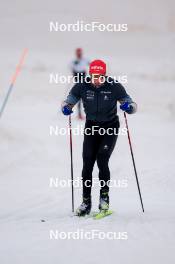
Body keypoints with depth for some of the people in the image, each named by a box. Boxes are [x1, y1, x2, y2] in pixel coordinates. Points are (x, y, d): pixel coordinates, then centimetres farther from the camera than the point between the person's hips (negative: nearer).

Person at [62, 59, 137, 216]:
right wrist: (66, 108, -27)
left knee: (102, 161, -18)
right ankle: (86, 202, 5)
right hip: (91, 127, 2)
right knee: (87, 164, -5)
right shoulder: (82, 86, -12)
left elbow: (132, 105, -12)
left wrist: (128, 106, -36)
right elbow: (68, 101, -4)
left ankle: (104, 197, 0)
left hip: (110, 128, -2)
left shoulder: (114, 87, -17)